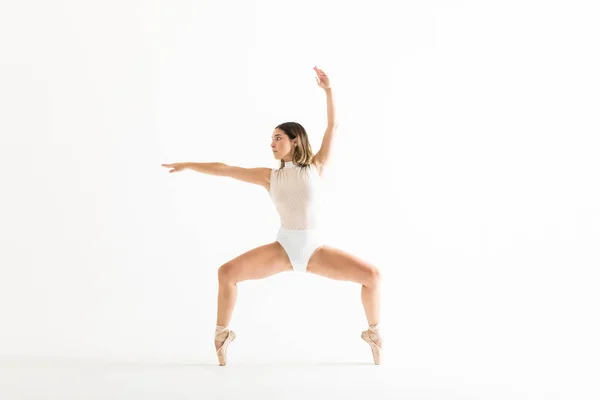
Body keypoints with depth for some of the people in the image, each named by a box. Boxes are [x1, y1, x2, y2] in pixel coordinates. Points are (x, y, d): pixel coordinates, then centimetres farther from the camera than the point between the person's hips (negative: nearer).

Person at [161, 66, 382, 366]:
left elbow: (333, 127, -1)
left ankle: (373, 333, 7)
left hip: (316, 249, -1)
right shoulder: (270, 176, 7)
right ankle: (221, 335, -1)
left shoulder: (316, 166, 4)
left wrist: (328, 90, -8)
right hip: (283, 248, 1)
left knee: (371, 275, -15)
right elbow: (226, 169, 9)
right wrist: (189, 165, 10)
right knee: (228, 272, -18)